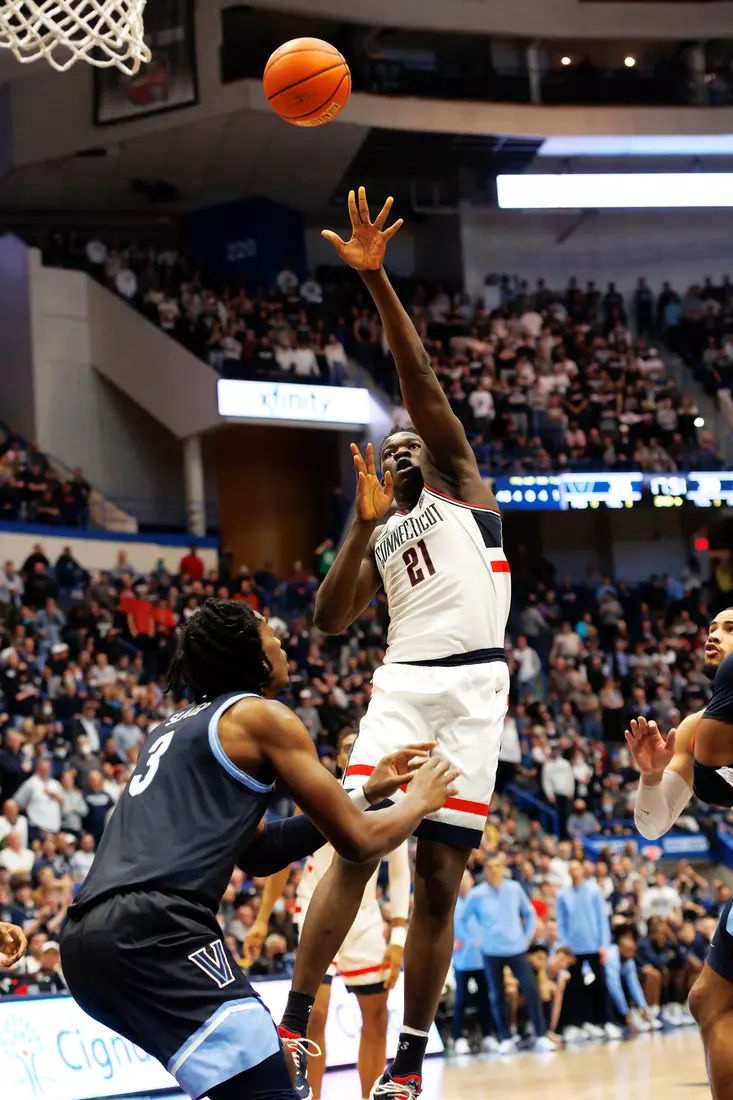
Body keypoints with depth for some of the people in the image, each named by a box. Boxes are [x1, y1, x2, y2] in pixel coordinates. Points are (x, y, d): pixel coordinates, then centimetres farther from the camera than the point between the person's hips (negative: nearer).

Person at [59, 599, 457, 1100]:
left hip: (86, 939, 10)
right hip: (153, 930, -10)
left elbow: (258, 852, 34)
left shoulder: (181, 726, 29)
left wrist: (366, 793, 34)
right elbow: (358, 841, 3)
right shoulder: (262, 716, 4)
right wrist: (419, 800, 23)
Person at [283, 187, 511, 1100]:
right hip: (402, 686, 3)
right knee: (354, 848, -13)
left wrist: (376, 280, -8)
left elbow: (419, 380, 2)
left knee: (438, 877, -3)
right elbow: (329, 621, 7)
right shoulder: (376, 536, 23)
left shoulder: (460, 482, 15)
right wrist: (364, 523, -3)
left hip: (473, 688, -2)